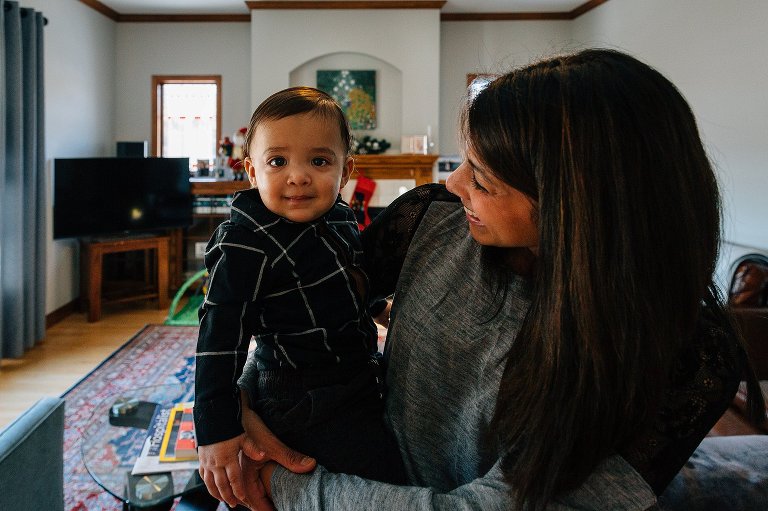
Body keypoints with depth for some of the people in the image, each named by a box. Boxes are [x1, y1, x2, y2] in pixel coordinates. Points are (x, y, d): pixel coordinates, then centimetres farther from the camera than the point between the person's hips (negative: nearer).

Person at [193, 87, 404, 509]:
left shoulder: (340, 217, 1)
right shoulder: (246, 246, -22)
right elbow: (219, 337, -20)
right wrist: (216, 432, -19)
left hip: (354, 376, 9)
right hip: (306, 405, -8)